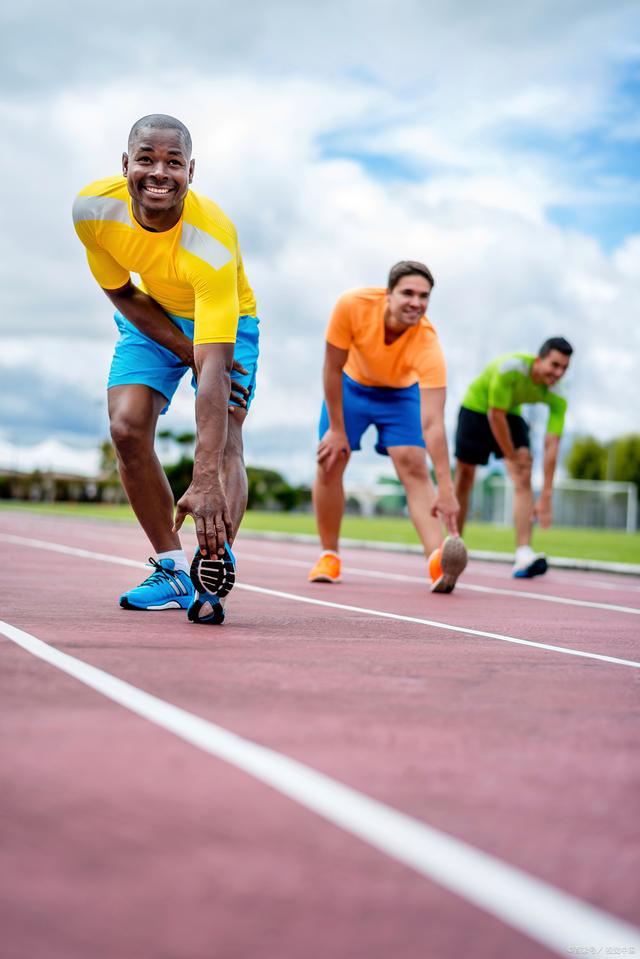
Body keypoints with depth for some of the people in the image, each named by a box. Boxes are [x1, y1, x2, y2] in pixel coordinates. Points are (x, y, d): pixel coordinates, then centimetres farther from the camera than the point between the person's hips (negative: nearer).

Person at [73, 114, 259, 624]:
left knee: (224, 441, -23)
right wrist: (189, 352, -21)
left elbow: (214, 367, -47)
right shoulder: (94, 209, -27)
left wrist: (206, 480, -56)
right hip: (151, 319, 3)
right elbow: (122, 295, -9)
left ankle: (213, 574, -28)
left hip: (224, 319, -3)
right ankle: (173, 569, -2)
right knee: (127, 427, -14)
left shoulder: (213, 242, -40)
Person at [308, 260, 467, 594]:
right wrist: (336, 428, -15)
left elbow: (432, 423, -41)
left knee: (414, 467, -18)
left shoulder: (428, 344, -37)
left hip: (401, 393, -1)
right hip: (351, 385, 1)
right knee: (330, 462, -7)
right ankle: (329, 555, 11)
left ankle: (438, 562, -29)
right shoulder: (352, 305, -34)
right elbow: (333, 368, -19)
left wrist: (445, 489, -48)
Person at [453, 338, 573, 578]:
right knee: (464, 480, 1)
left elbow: (551, 445, -26)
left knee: (524, 479, -16)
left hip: (511, 415, 3)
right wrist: (513, 458, -22)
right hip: (476, 408, -3)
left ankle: (523, 555, -26)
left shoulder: (557, 398, -22)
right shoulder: (510, 368, -35)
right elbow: (495, 416, -28)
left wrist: (545, 496, -30)